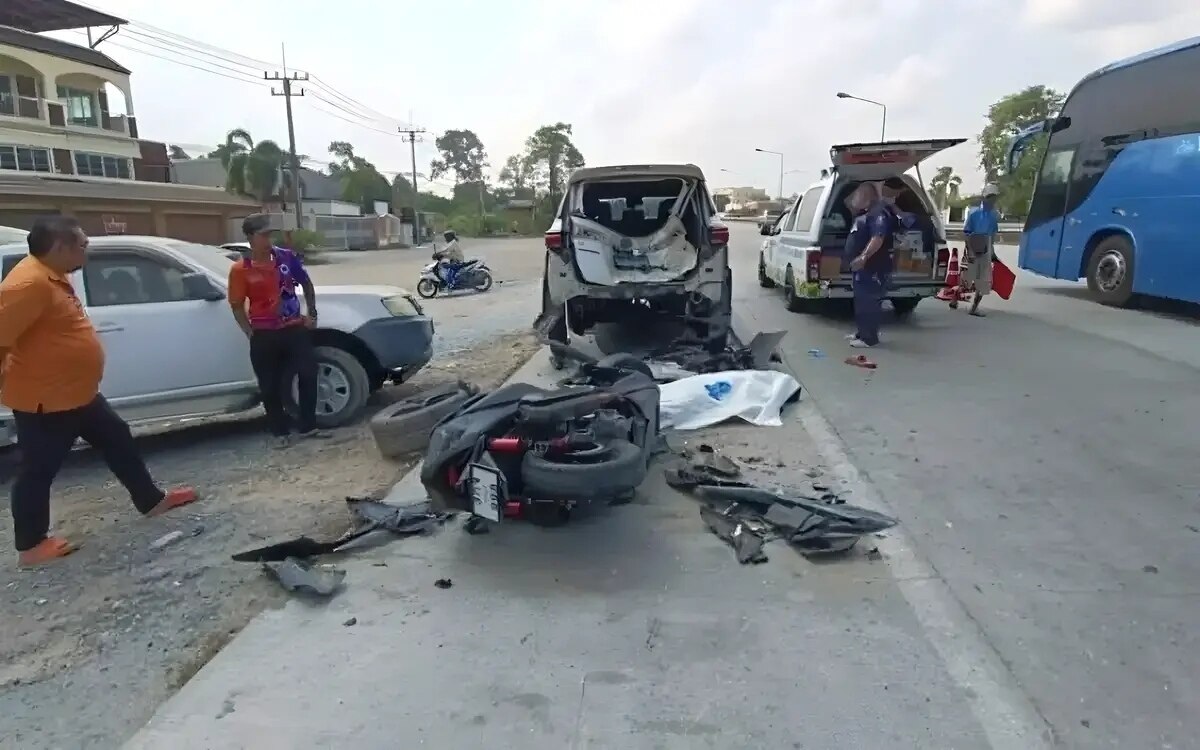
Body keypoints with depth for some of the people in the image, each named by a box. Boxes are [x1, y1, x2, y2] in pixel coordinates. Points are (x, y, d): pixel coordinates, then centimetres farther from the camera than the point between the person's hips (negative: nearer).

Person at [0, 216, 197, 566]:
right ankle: (31, 545, 20)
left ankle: (151, 500, 30)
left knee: (119, 440, 17)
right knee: (38, 471, 5)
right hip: (45, 400, -10)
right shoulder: (29, 283, -25)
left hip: (78, 393, 10)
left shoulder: (55, 276, 8)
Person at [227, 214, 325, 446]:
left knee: (308, 375, 1)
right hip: (264, 335, -2)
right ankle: (281, 432, 21)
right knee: (270, 386, 5)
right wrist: (250, 333, -8)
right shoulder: (240, 269, -7)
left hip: (295, 328, 2)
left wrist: (311, 313, 6)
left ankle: (308, 427, 16)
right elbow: (237, 306, 0)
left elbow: (306, 284, 13)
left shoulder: (286, 257, -1)